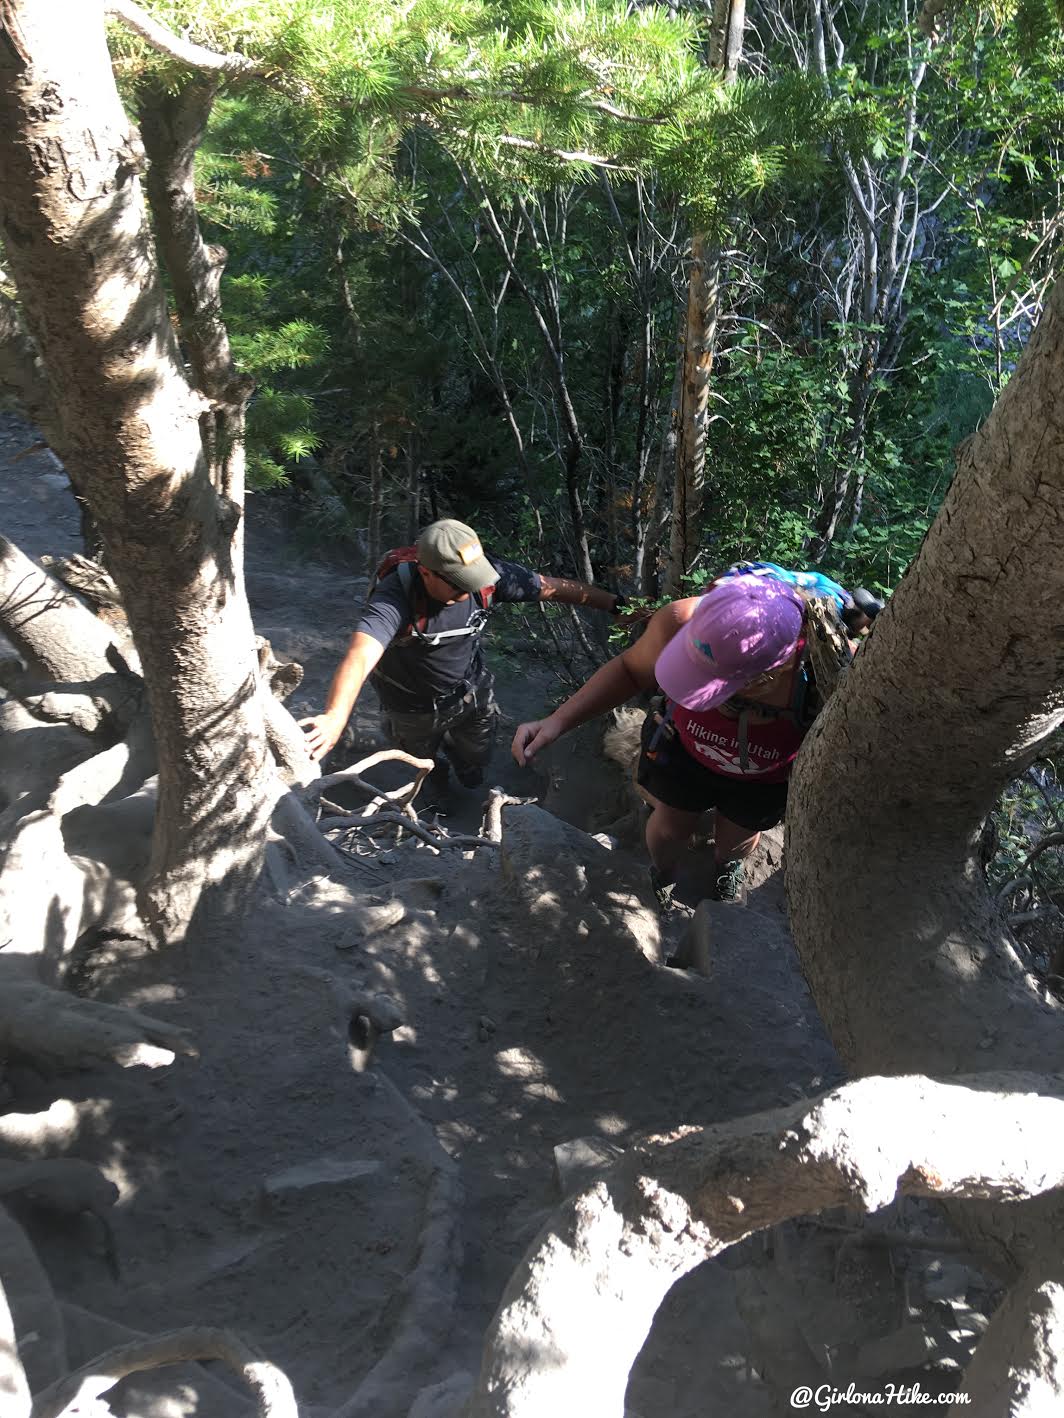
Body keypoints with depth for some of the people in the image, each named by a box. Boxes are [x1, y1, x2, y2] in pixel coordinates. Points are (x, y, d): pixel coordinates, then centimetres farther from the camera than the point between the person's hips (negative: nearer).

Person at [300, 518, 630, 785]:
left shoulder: (487, 576, -28)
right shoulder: (395, 596, -41)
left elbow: (553, 588, -15)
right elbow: (360, 658, -57)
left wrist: (614, 603, -11)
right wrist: (334, 718, -73)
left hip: (471, 692, 3)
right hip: (415, 707, -2)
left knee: (474, 764, 24)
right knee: (423, 761, 27)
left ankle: (453, 746, 59)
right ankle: (435, 765, 64)